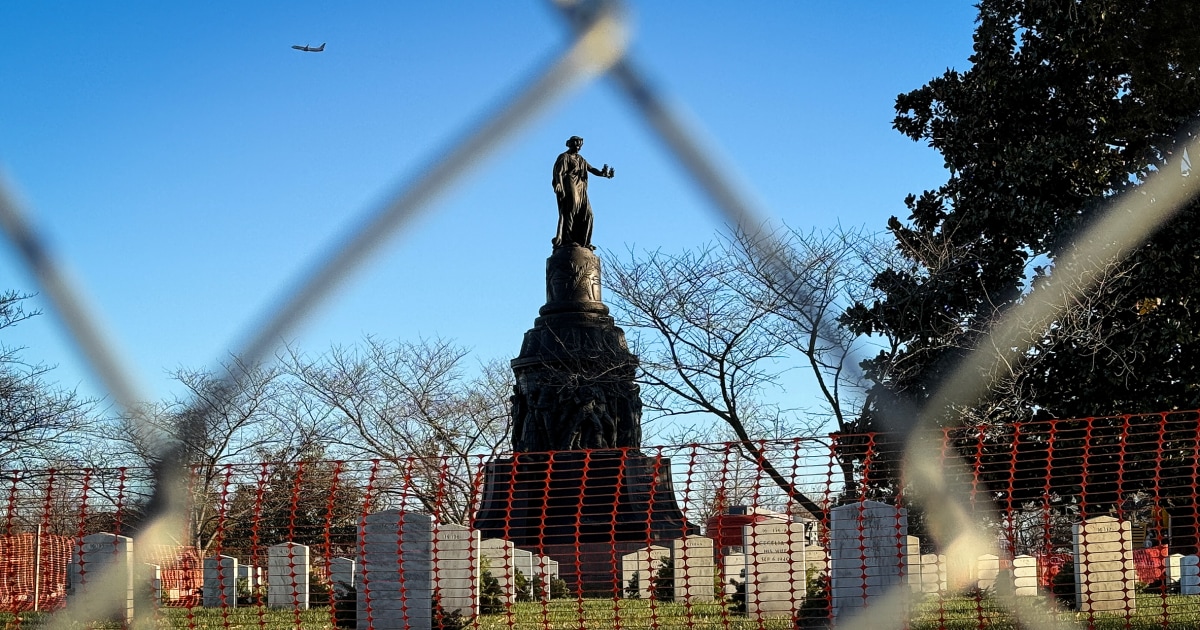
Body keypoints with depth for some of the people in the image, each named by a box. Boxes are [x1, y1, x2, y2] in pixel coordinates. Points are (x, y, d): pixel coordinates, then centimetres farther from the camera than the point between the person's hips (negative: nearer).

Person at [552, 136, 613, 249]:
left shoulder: (581, 159, 26)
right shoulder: (564, 157, 3)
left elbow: (591, 169, 15)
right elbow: (559, 173, -9)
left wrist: (603, 173, -5)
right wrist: (560, 188, -23)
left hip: (581, 191, 8)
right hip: (569, 190, -8)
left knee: (587, 214, 3)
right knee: (569, 213, -15)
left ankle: (584, 242, 3)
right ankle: (565, 240, -19)